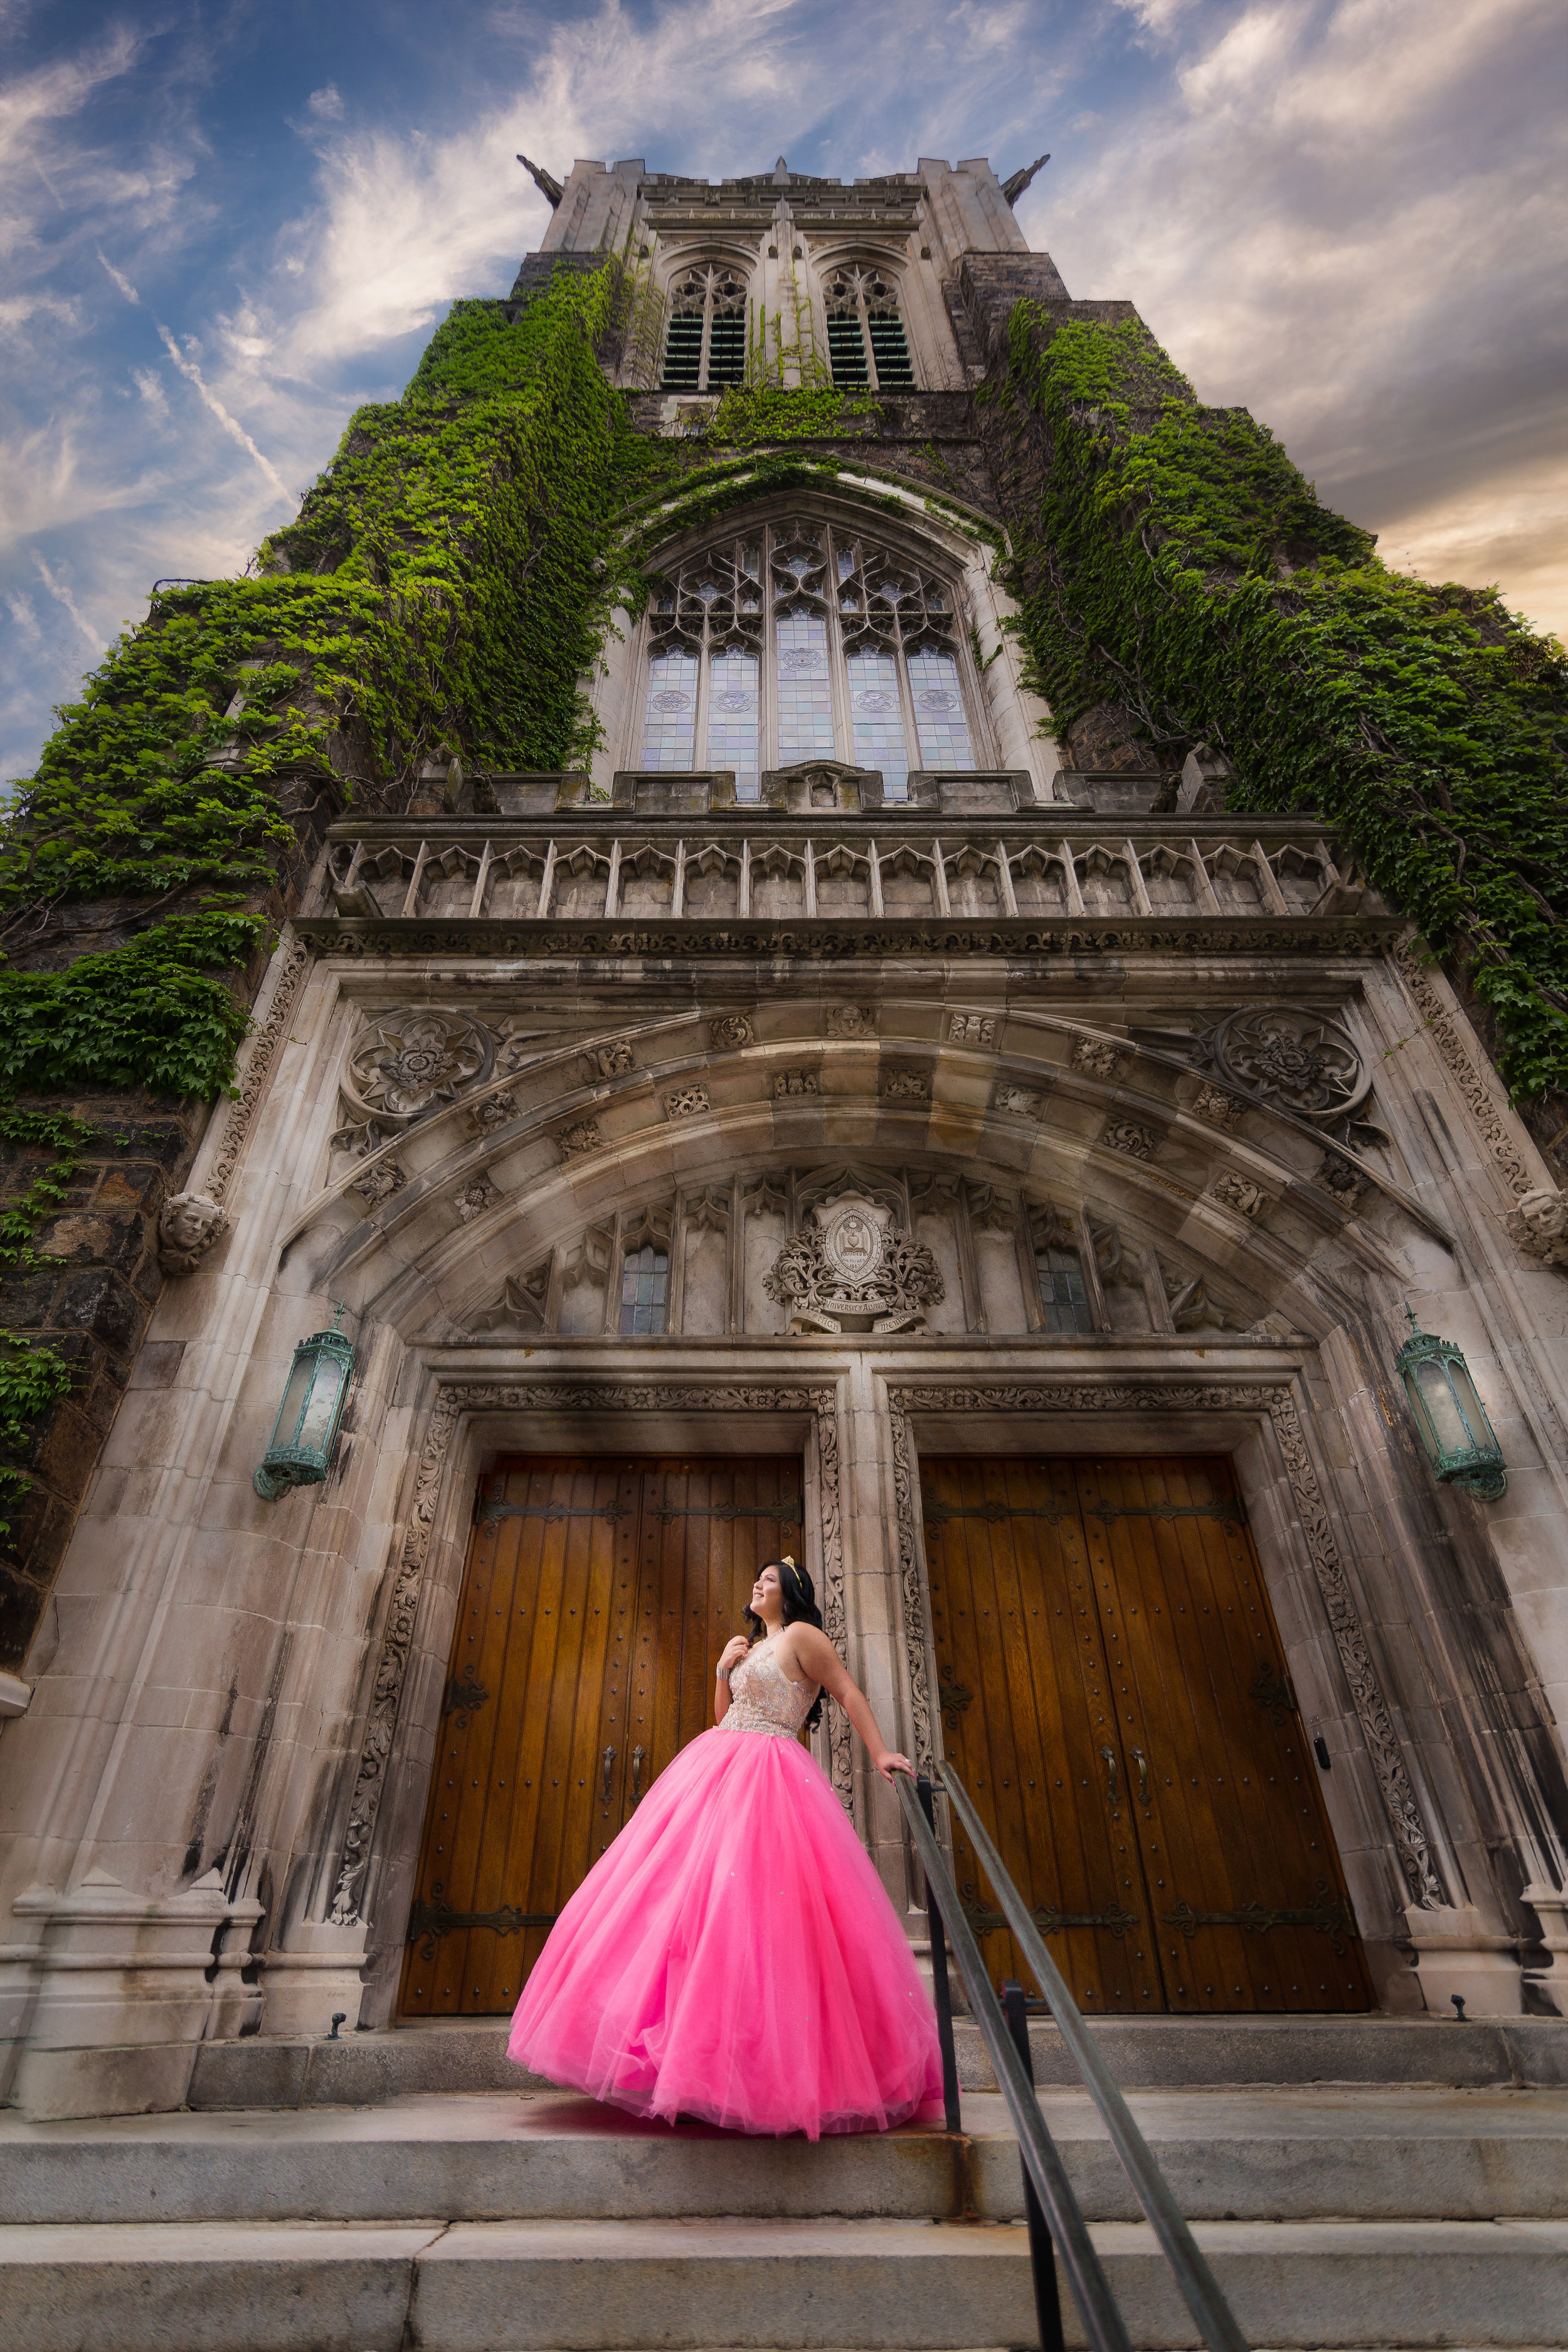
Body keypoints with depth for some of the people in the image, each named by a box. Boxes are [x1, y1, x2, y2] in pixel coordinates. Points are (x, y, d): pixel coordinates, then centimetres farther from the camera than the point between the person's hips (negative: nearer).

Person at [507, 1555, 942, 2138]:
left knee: (748, 1899, -14)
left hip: (767, 1777, -8)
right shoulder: (752, 1645, 21)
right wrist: (722, 1670, 5)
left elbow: (850, 1695, -6)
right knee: (680, 1891, 5)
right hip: (714, 1767, 8)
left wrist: (880, 1753, -12)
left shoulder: (802, 1636, -3)